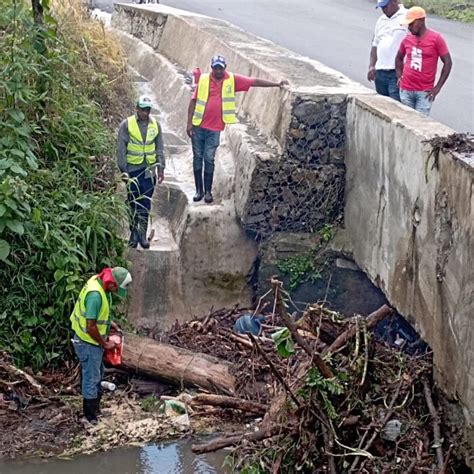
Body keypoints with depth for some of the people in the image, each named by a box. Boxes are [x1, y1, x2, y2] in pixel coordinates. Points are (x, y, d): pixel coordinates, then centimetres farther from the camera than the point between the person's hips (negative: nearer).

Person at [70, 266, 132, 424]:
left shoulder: (100, 284, -1)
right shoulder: (95, 294, -31)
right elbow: (91, 326, -28)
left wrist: (109, 323, 8)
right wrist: (105, 344, -16)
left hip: (92, 342, 10)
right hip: (88, 343, -10)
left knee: (98, 374, 21)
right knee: (91, 378, 2)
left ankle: (96, 408, 35)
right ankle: (91, 417, 13)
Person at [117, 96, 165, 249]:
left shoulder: (155, 125, 5)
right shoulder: (126, 124, -4)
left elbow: (159, 148, 11)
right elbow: (121, 149, -3)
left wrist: (161, 168, 6)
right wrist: (123, 170, -7)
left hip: (149, 169, 2)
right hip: (132, 168, -2)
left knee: (146, 202, 1)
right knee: (133, 202, 2)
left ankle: (142, 233, 6)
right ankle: (134, 233, 11)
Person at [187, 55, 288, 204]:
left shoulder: (232, 80, -1)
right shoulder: (203, 79, -3)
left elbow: (255, 82, 1)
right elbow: (193, 101, 2)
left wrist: (276, 84, -3)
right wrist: (189, 123, -1)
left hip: (215, 129, 0)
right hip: (198, 126, 0)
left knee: (209, 160, 3)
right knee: (197, 158, 7)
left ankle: (208, 191, 13)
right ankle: (199, 190, 17)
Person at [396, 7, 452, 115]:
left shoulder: (436, 38, -6)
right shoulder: (407, 38, 6)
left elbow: (448, 62, -4)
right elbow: (399, 58, 22)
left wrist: (438, 88, -7)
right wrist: (399, 76, 7)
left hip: (425, 92, -4)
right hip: (405, 90, 4)